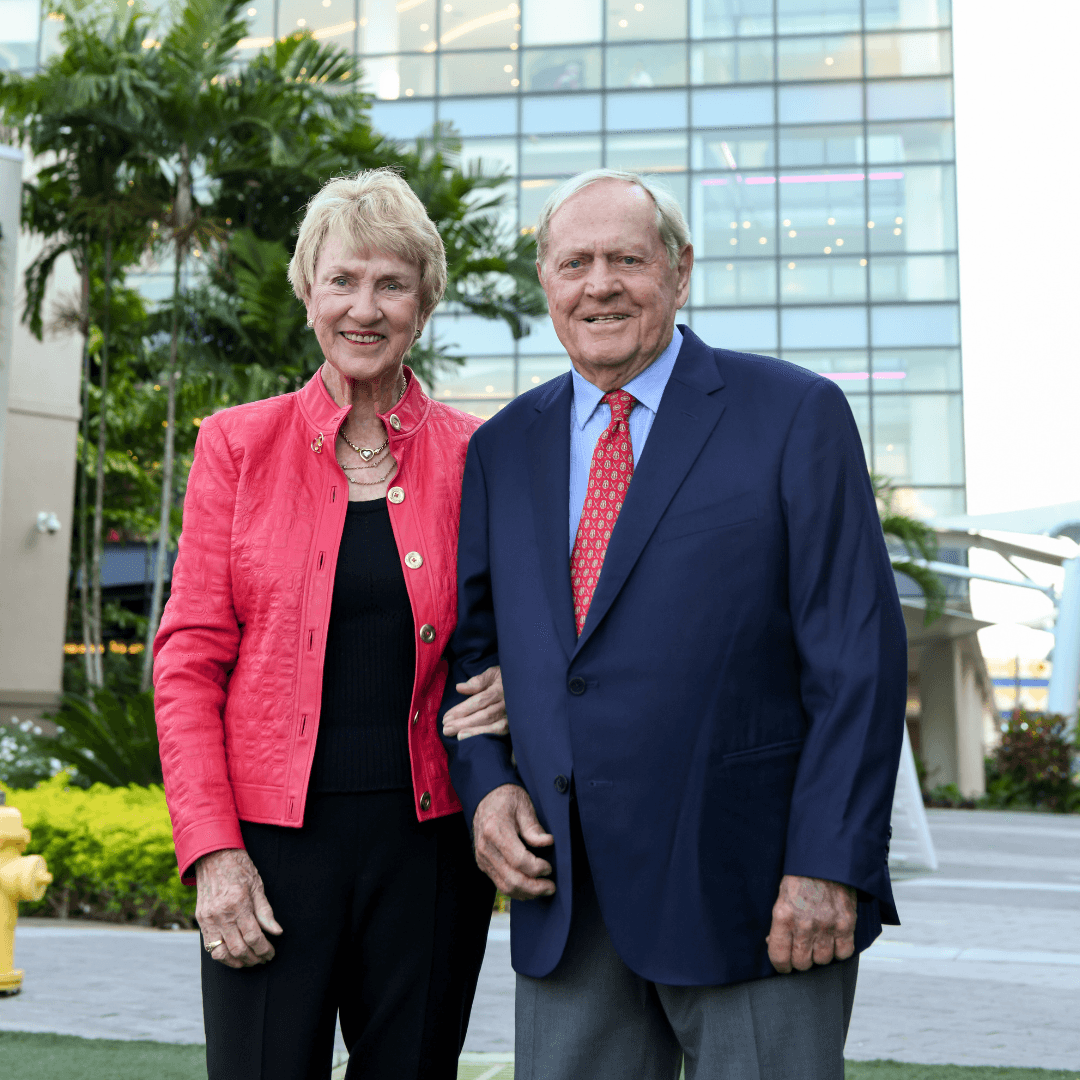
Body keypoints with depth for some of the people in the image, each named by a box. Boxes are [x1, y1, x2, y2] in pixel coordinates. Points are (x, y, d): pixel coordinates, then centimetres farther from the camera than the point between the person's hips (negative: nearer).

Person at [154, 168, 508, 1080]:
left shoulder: (474, 456, 4)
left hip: (430, 836, 1)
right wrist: (213, 851, -7)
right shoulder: (238, 445, 3)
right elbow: (189, 659, 1)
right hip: (275, 834, -1)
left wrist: (508, 693, -9)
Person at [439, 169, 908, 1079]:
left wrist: (830, 865, -13)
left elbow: (859, 654, -7)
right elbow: (471, 642, 17)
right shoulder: (502, 449, 11)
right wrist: (485, 783, -1)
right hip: (567, 897, 4)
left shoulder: (796, 415, -2)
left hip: (751, 893, -3)